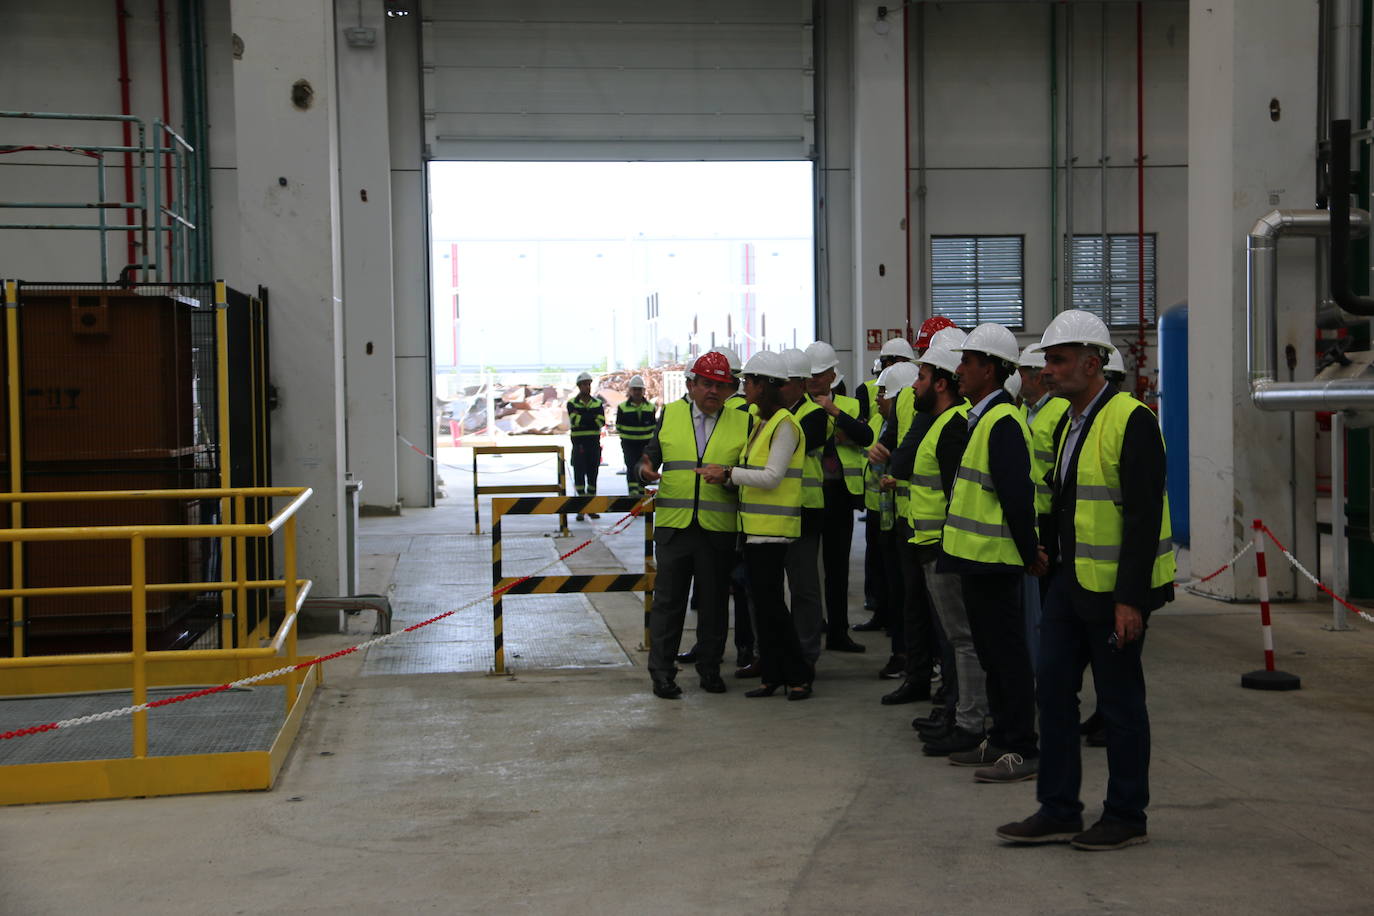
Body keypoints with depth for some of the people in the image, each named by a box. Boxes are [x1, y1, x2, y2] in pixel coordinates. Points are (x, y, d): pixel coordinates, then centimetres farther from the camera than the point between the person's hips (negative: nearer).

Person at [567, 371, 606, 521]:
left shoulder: (598, 403, 10)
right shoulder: (572, 403, 3)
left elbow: (601, 422, -4)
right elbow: (575, 420, -14)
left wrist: (583, 419, -12)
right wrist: (593, 418, -12)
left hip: (594, 442, 3)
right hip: (579, 442, -3)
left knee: (593, 475, 5)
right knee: (579, 474, -7)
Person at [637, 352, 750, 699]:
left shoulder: (742, 422, 6)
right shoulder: (670, 415, 9)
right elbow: (651, 455, 11)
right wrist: (646, 470, -12)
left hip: (719, 528, 0)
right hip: (673, 526, 0)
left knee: (714, 601, 7)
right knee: (668, 600, 2)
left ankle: (710, 669, 20)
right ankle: (662, 673, 10)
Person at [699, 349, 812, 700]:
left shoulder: (784, 425, -13)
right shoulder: (762, 422, 17)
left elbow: (772, 476, -19)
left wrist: (728, 474, -17)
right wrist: (725, 476, -1)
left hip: (774, 526, -9)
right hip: (756, 524, 9)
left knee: (769, 601, -8)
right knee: (761, 601, 10)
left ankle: (799, 674, 1)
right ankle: (771, 675, 16)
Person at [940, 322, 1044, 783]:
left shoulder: (1003, 422, -18)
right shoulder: (981, 417, 14)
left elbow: (1017, 495, -22)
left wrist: (1029, 552, -15)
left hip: (993, 561, -10)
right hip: (977, 556, 10)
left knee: (1007, 654, -3)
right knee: (991, 652, 16)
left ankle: (1021, 751, 3)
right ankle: (999, 740, 25)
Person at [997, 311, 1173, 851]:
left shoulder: (1131, 421, -16)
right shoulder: (1069, 423, 13)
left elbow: (1144, 516, -19)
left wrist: (1130, 599, -22)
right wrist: (1050, 552, 15)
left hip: (1114, 590, -9)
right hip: (1070, 581, 9)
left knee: (1119, 702, 3)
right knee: (1054, 690, 8)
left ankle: (1126, 817, 16)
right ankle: (1058, 812, 16)